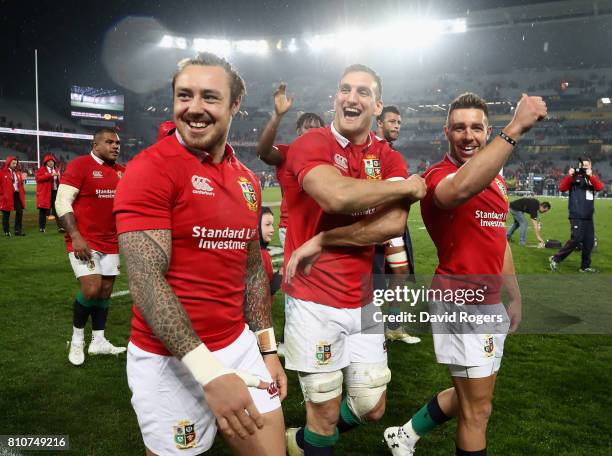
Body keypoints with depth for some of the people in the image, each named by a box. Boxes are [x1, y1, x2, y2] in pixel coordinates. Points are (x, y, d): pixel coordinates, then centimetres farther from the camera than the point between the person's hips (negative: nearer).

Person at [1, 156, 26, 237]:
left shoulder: (17, 173, 14)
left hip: (17, 194, 5)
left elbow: (20, 183, 18)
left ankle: (18, 230, 8)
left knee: (20, 211, 1)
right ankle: (6, 231, 12)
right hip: (7, 196, -5)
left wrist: (22, 192, 7)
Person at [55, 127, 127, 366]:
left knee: (105, 290, 9)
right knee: (91, 289, -15)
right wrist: (75, 236, -21)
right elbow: (62, 203, -14)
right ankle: (77, 339, 8)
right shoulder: (79, 165, -10)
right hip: (84, 241, -7)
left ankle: (98, 341, 21)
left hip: (110, 242, 7)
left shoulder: (121, 171, 10)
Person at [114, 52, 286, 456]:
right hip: (171, 359, -6)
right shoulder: (150, 169, -14)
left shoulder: (247, 180, 7)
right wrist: (210, 371, -24)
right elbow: (146, 281, -20)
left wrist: (268, 349, 12)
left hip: (240, 344, 6)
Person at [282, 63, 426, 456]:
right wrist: (406, 186, -15)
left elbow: (394, 224, -12)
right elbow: (337, 196, -30)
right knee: (326, 413, 7)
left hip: (364, 301, 5)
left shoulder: (389, 158, 6)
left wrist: (322, 240, -18)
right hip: (314, 299, -5)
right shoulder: (311, 144, -8)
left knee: (372, 408, 14)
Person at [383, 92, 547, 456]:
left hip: (490, 302, 9)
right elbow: (460, 189, -42)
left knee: (470, 395, 21)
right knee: (477, 410, 2)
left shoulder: (496, 178, 12)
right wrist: (515, 129, -43)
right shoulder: (438, 175, -15)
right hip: (461, 302, -8)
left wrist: (515, 296, 20)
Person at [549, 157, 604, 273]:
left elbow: (600, 187, -6)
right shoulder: (574, 177, 0)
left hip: (588, 217, 6)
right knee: (576, 239, -15)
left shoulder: (593, 178, 14)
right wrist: (569, 176, -24)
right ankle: (555, 259, -5)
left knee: (589, 242, 7)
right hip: (576, 216, -6)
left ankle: (585, 266, 19)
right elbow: (562, 188, -13)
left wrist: (591, 176, -18)